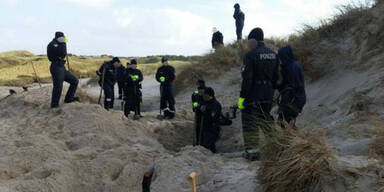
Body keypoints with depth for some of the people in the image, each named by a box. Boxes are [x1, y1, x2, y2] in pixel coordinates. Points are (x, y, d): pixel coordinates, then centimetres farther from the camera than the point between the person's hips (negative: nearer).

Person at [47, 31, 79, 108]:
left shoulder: (58, 45, 17)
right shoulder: (52, 44, -11)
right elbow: (62, 53, -22)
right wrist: (63, 43, -16)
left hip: (62, 68, 9)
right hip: (56, 68, -9)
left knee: (75, 81, 7)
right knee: (58, 88, -5)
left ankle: (68, 98, 12)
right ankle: (54, 105, 6)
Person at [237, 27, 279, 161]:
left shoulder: (251, 55, -14)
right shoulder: (273, 55, 9)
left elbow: (247, 78, -18)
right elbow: (276, 76, 13)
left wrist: (242, 96, -14)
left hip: (253, 95, -7)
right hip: (268, 96, 7)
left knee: (250, 123, 1)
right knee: (266, 121, 19)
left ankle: (252, 151, -1)